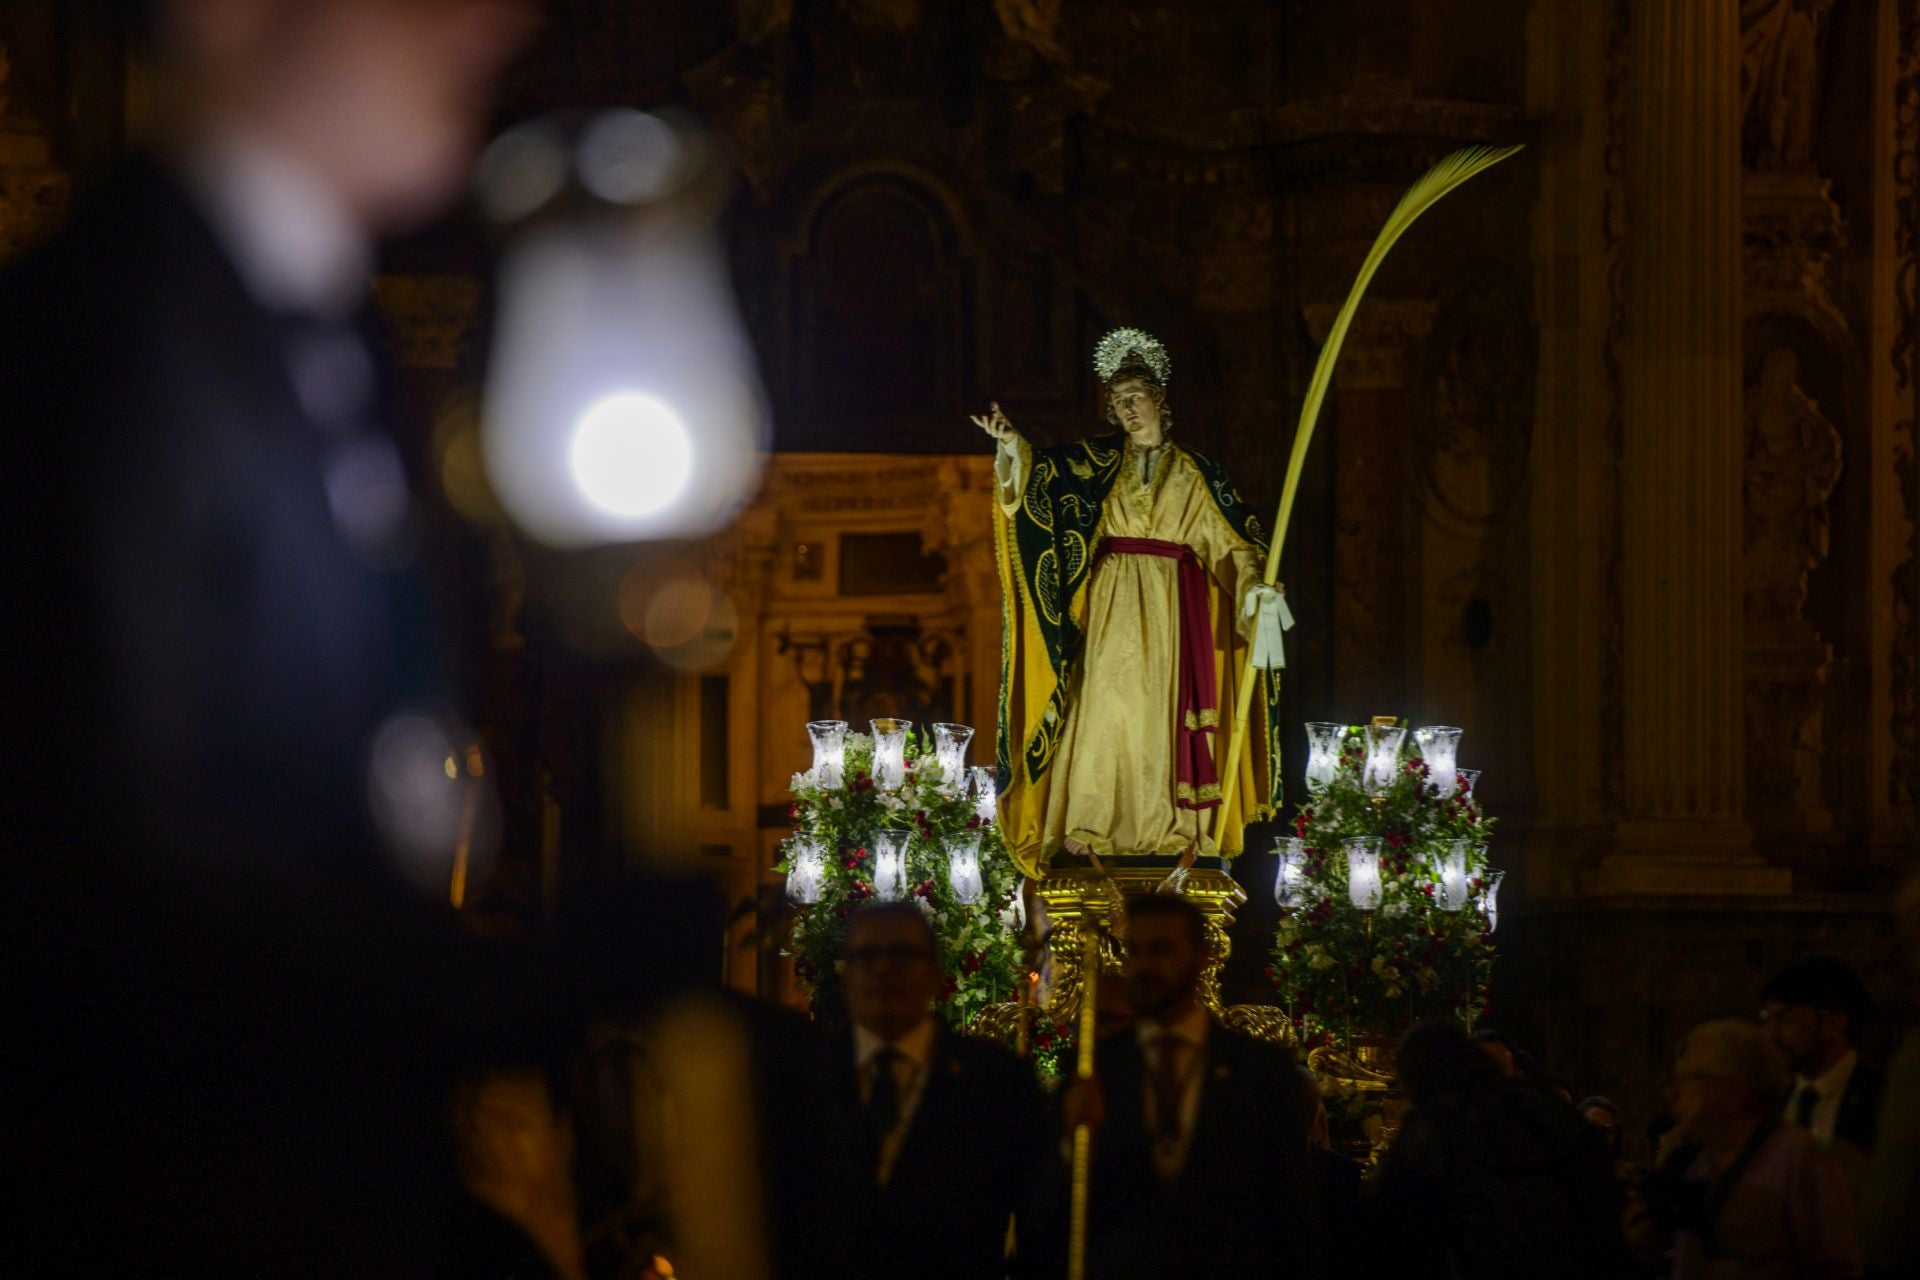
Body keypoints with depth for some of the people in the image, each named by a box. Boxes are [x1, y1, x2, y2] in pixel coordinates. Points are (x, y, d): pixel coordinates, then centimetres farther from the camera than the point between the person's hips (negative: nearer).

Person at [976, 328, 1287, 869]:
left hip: (1170, 607, 0)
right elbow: (1042, 472, -2)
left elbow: (1228, 541, 4)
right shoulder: (1098, 462, 10)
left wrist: (1255, 586, -12)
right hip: (1110, 604, 0)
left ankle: (1160, 828, -3)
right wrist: (1013, 449, -22)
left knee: (1160, 712, -3)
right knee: (1102, 706, -6)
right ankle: (1087, 825, -8)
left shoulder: (1194, 474, 8)